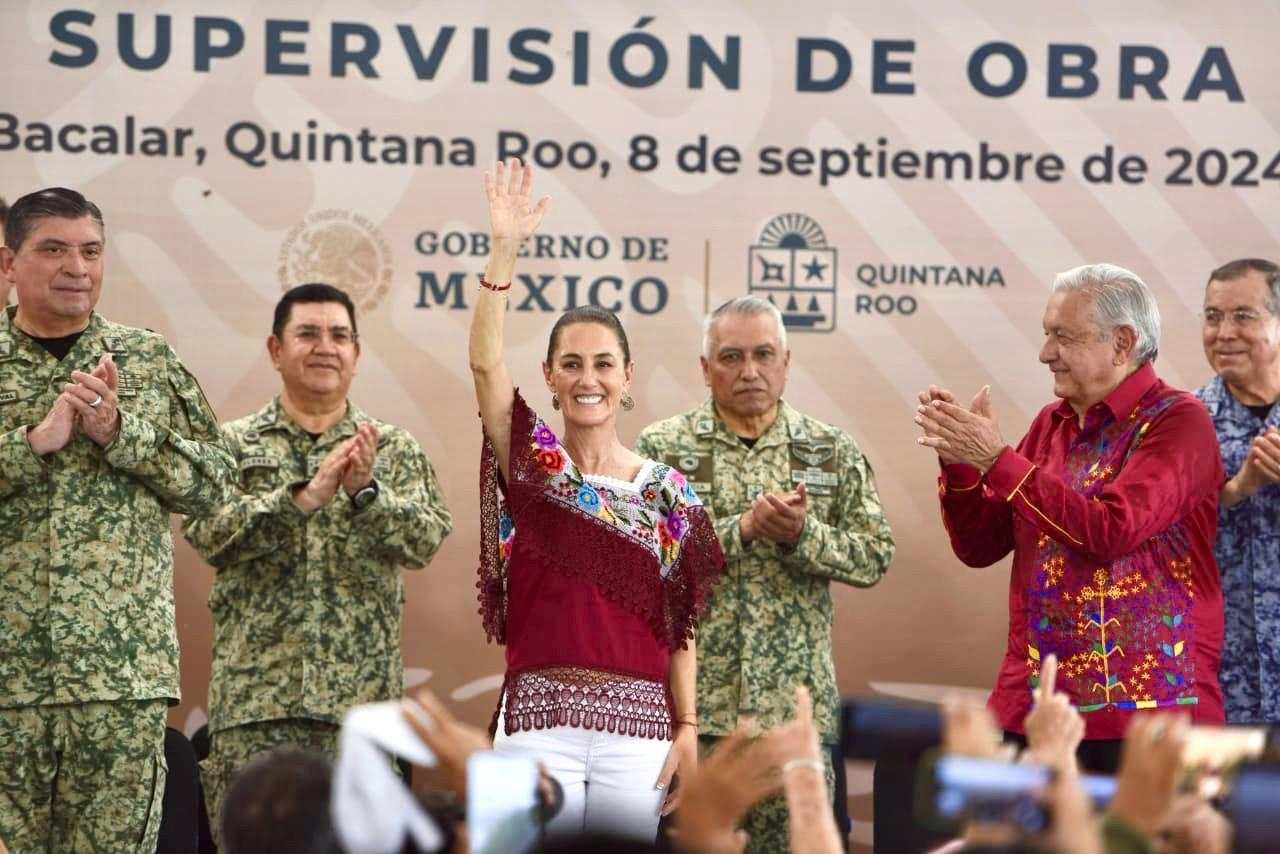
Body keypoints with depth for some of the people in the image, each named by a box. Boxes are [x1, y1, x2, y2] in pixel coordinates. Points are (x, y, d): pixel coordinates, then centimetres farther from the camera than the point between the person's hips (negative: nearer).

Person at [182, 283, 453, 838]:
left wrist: (365, 492, -21)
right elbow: (207, 531, -8)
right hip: (256, 693, -1)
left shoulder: (395, 449, 12)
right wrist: (305, 496, -20)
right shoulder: (233, 444, 8)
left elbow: (427, 539, -3)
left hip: (361, 694, 1)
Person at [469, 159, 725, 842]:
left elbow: (680, 627, 7)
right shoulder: (533, 465, 4)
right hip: (540, 715, -1)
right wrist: (504, 249, -18)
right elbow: (485, 362, -11)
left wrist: (688, 729, -1)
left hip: (638, 721, 1)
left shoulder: (667, 491, 8)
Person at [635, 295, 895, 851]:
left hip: (797, 704, 2)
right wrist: (743, 527, -19)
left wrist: (801, 534, -15)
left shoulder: (833, 452, 7)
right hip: (690, 701, -1)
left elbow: (876, 557, 2)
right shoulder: (662, 448, 1)